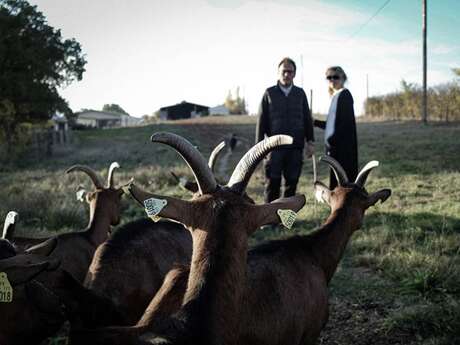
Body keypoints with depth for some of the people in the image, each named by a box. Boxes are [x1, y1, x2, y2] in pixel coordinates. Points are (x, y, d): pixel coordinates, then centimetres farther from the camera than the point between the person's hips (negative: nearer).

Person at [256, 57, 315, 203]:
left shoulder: (300, 93, 11)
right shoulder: (269, 93, 5)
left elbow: (307, 119, 12)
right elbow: (261, 121, 3)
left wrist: (310, 141, 5)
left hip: (295, 147, 2)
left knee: (292, 183, 5)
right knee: (272, 183, -2)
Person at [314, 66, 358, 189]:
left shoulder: (344, 95, -8)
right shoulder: (335, 96, 18)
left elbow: (346, 123, -17)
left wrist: (331, 140, -18)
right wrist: (316, 122, 21)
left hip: (343, 146, -9)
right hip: (336, 145, 9)